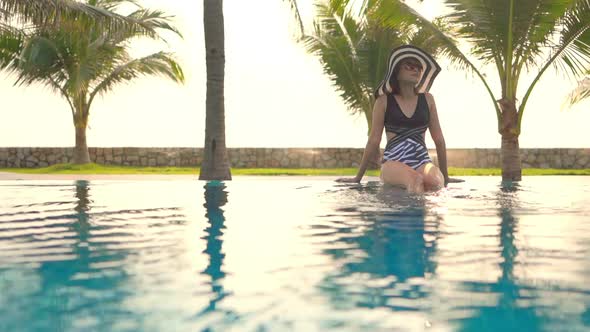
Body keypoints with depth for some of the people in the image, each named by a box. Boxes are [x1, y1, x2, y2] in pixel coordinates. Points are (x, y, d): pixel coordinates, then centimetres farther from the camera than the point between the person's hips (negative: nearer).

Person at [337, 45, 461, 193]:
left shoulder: (427, 99, 12)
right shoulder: (384, 101, 6)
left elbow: (439, 139, 16)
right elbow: (374, 140, 9)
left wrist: (445, 176, 19)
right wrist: (358, 177, 11)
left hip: (422, 162, 3)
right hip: (393, 162, -2)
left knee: (436, 182, -37)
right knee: (414, 180, -40)